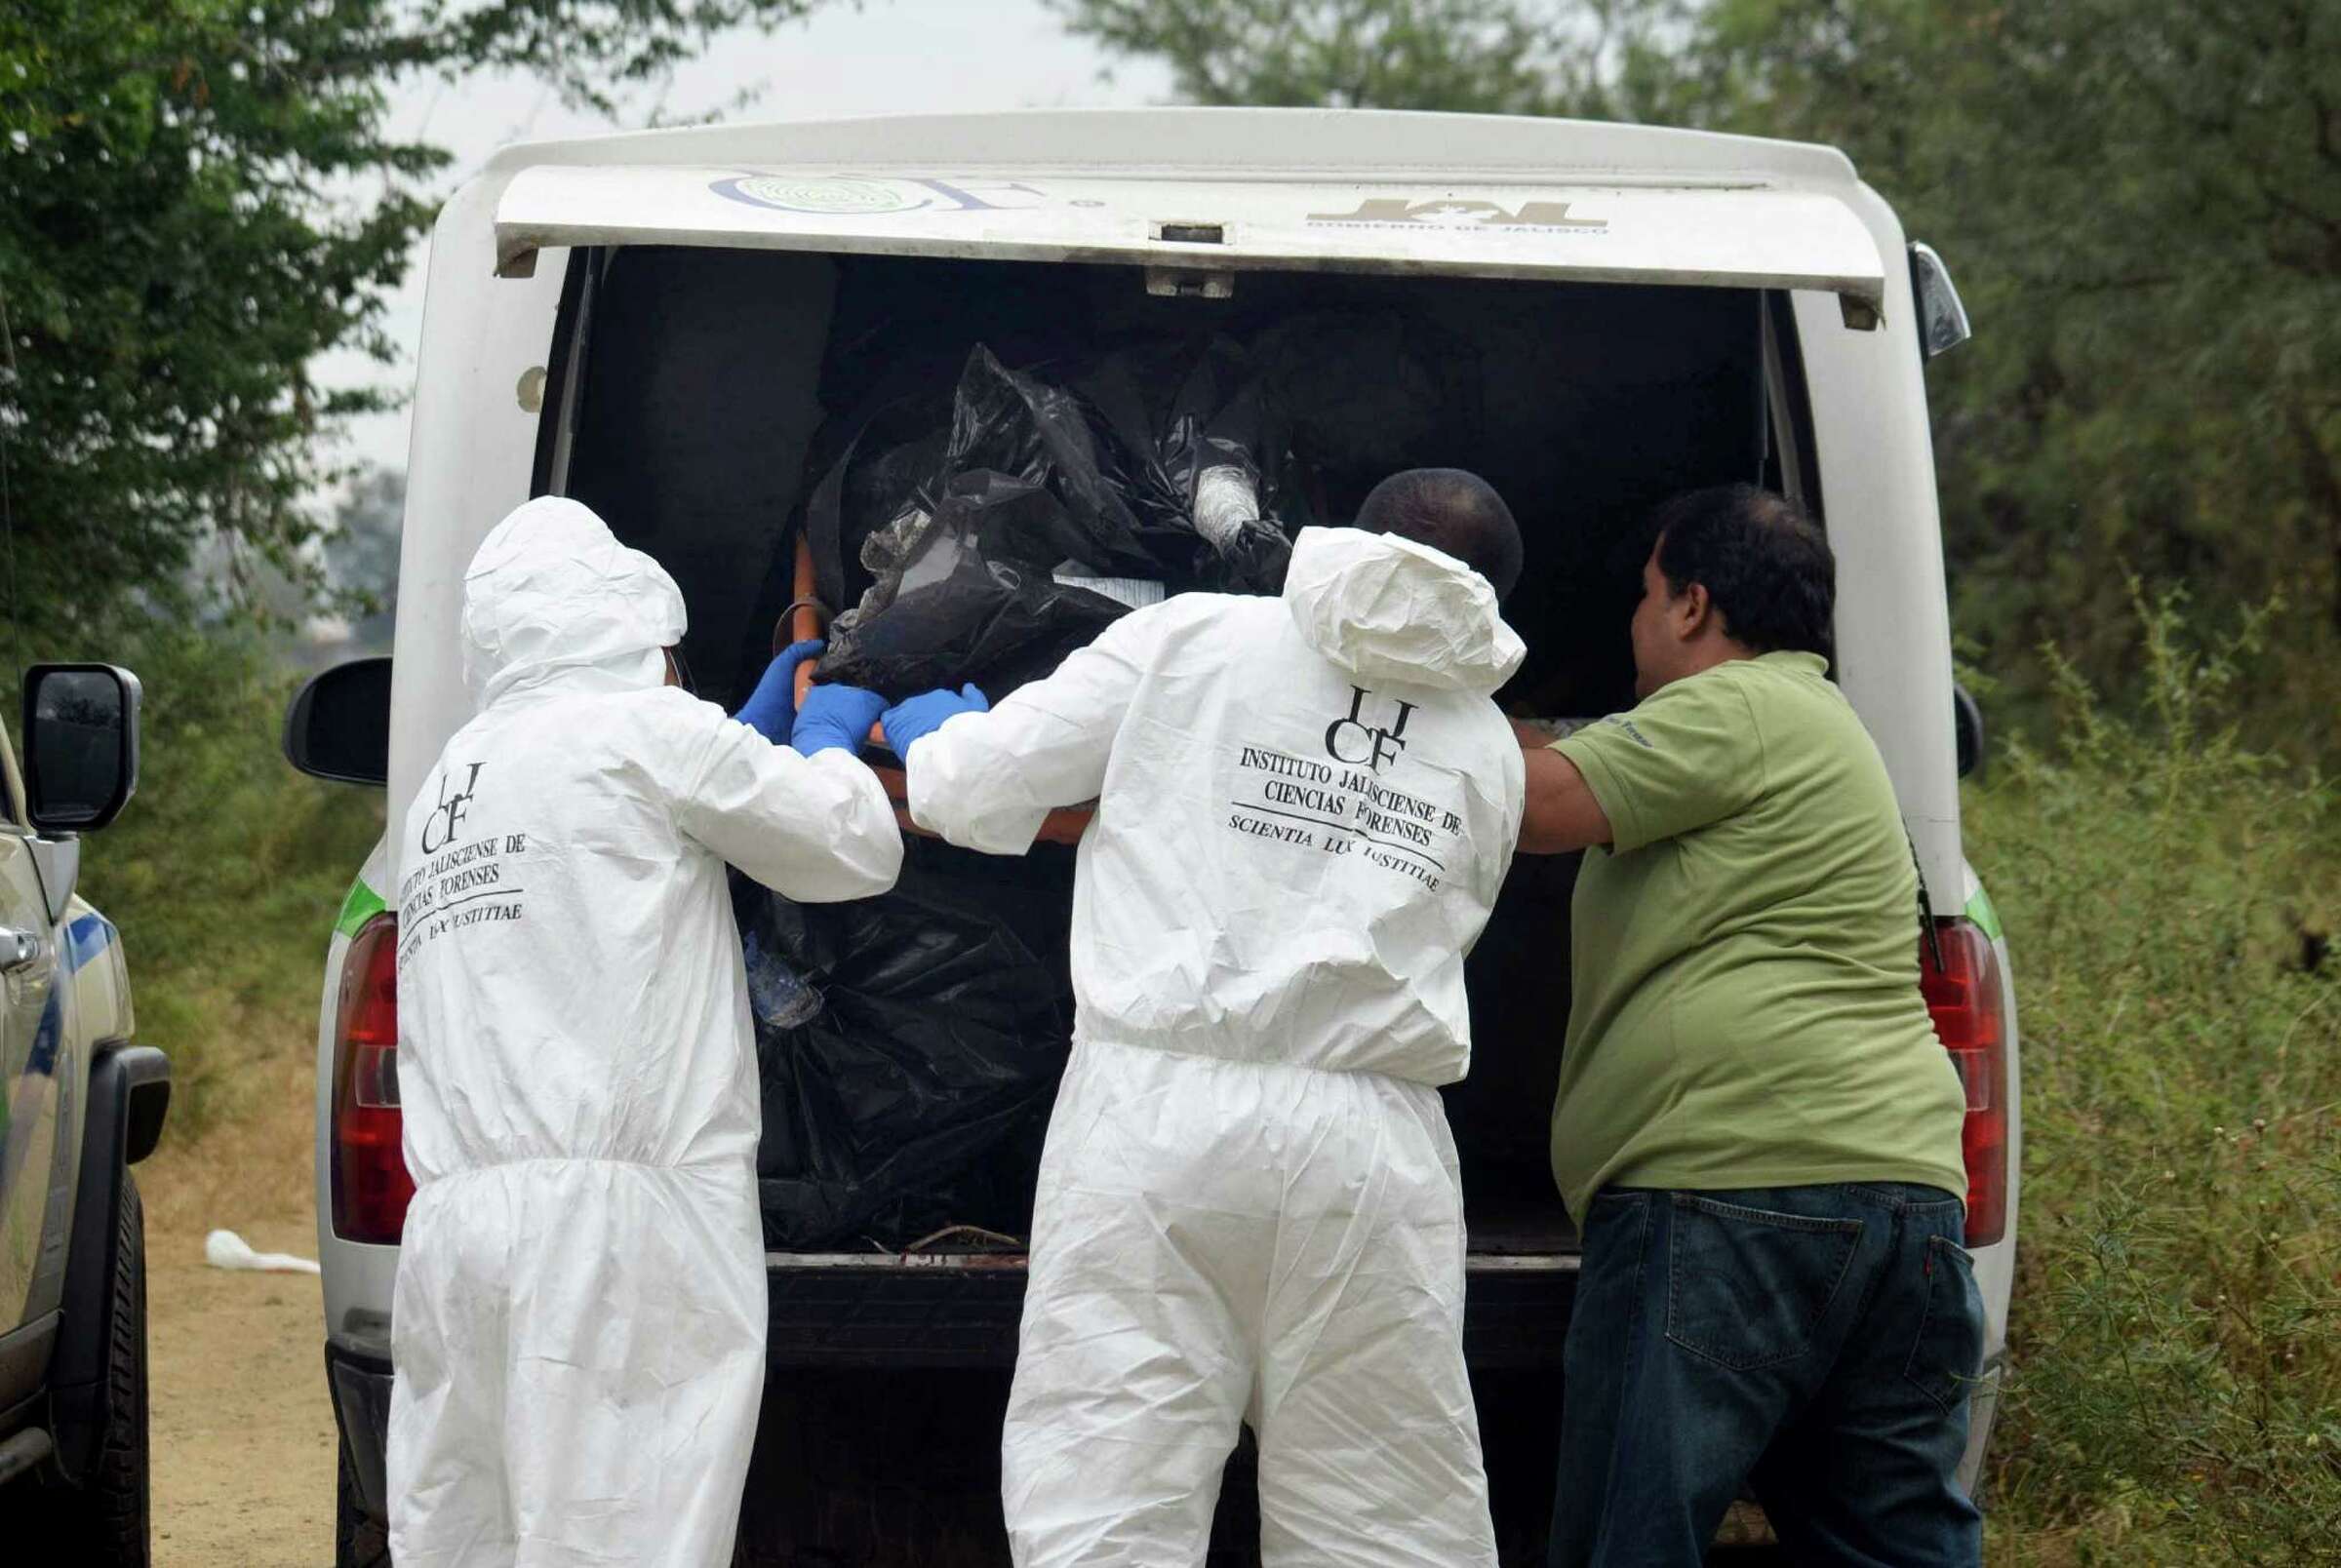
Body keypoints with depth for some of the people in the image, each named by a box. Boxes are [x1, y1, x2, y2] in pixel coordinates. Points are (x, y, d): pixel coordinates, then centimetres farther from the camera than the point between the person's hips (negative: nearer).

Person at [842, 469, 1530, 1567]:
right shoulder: (1489, 752, 17)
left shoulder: (1192, 636, 8)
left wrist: (933, 734, 33)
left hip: (1161, 1108, -2)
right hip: (1373, 1145, 3)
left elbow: (981, 792, 9)